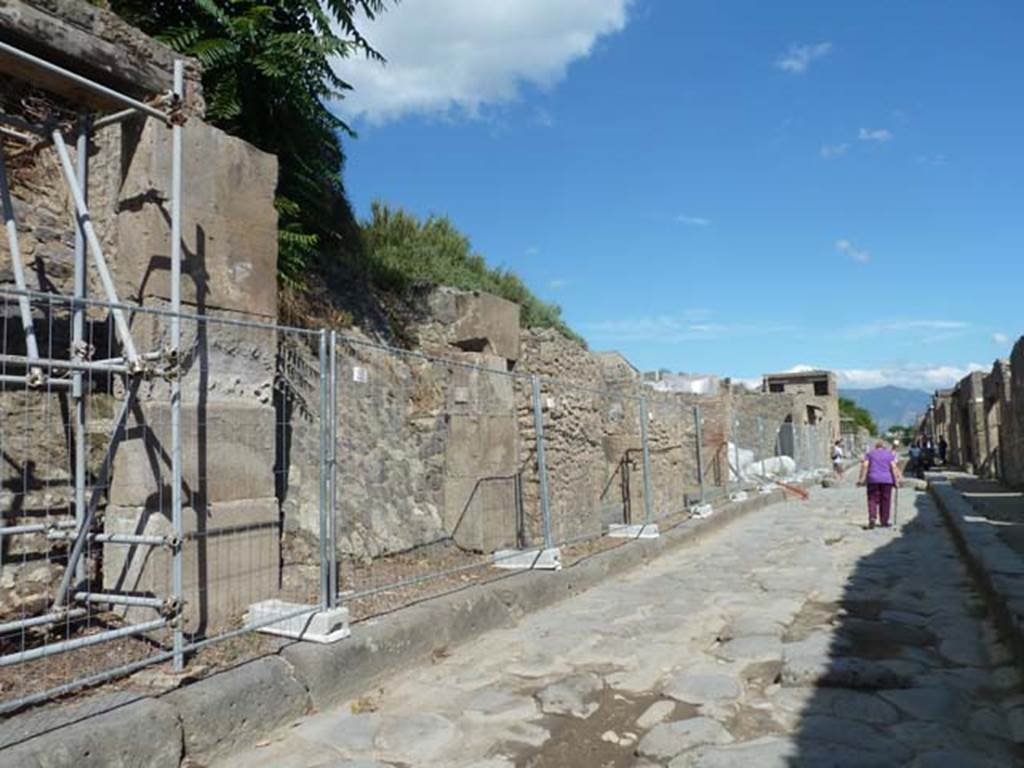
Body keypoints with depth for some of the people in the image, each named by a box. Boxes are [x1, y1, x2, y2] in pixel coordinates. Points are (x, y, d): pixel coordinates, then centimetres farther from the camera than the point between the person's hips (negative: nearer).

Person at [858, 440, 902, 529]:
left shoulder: (869, 454, 12)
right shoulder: (890, 454, 11)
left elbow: (865, 466, -1)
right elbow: (893, 467, -2)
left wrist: (862, 478, -4)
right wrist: (896, 480, -3)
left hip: (873, 479, 0)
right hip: (887, 480, 0)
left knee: (873, 500, 2)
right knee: (885, 501, 7)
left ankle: (872, 517, -18)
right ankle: (884, 522, 11)